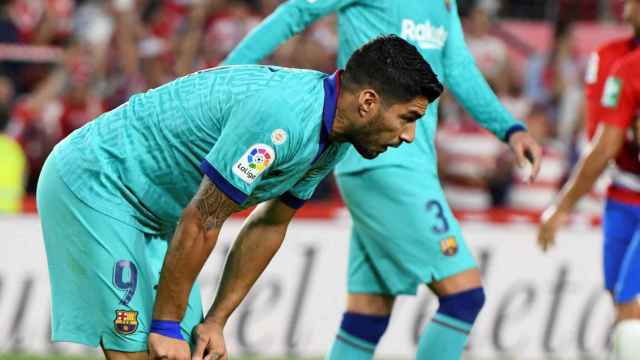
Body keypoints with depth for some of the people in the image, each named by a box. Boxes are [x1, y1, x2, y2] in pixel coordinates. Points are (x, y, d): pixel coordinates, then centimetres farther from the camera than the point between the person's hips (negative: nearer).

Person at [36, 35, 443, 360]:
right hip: (94, 184, -10)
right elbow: (201, 222, -28)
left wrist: (216, 321, 6)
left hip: (149, 210, 10)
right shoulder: (281, 117, -32)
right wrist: (167, 326, -20)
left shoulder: (331, 138, 0)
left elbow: (268, 226, 10)